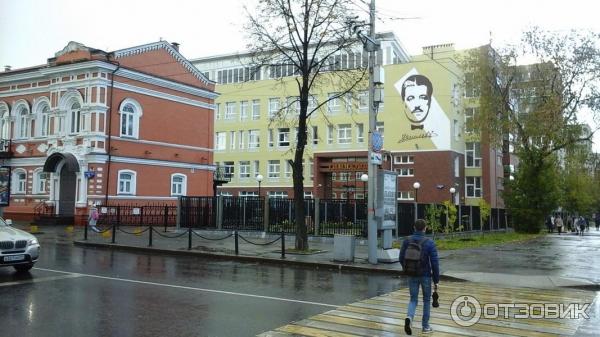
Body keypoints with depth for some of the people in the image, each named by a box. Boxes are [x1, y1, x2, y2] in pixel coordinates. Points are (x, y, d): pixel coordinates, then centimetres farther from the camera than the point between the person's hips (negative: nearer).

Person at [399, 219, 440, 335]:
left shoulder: (407, 241, -4)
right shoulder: (430, 243, -14)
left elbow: (401, 258, 2)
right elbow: (435, 263, -15)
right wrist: (436, 280, -6)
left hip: (412, 276, 2)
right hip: (425, 276, -2)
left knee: (413, 300, 12)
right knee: (426, 300, 17)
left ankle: (409, 318, -17)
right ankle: (425, 326, 23)